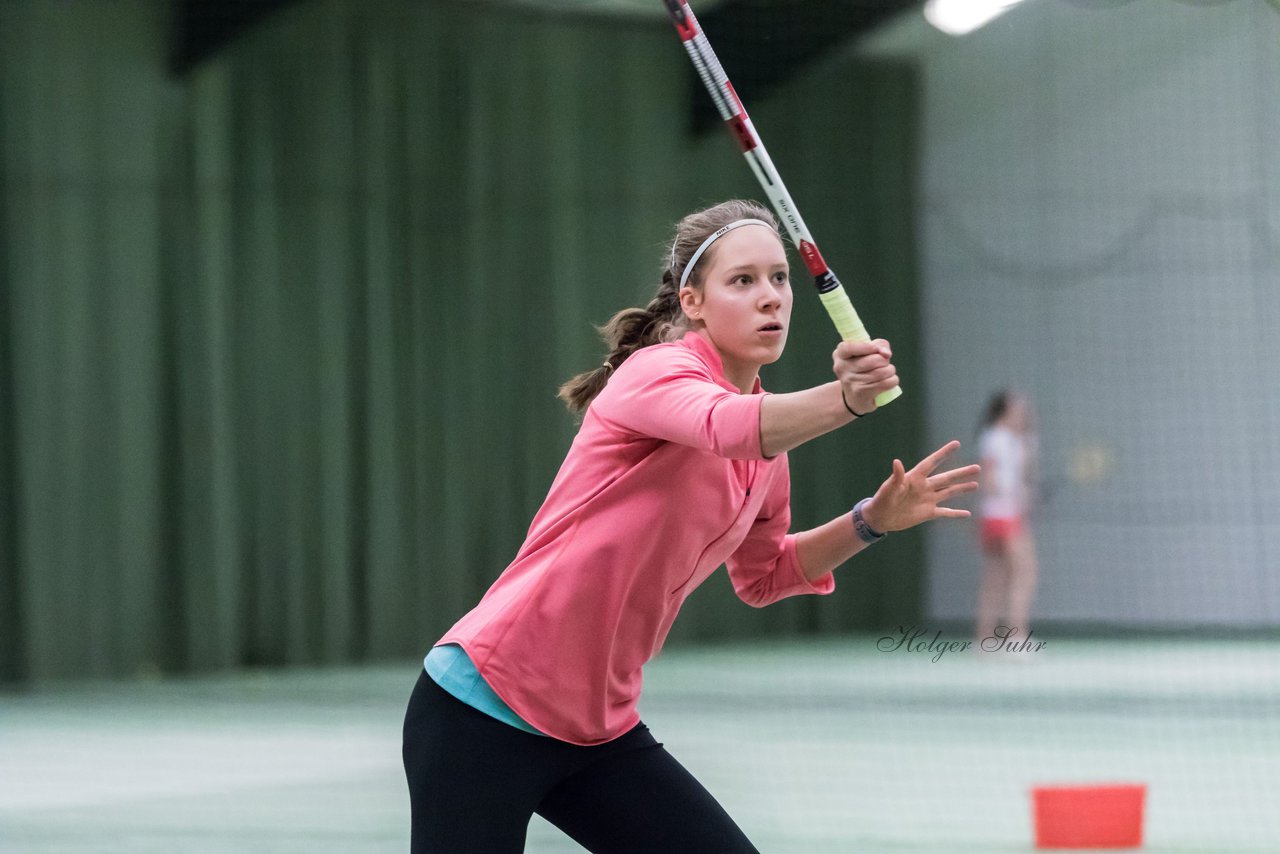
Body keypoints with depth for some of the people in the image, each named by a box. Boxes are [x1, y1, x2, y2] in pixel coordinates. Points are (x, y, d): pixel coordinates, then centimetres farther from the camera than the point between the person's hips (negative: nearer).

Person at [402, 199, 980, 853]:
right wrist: (844, 400, -56)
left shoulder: (769, 438, 8)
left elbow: (763, 575, 24)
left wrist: (871, 520, 10)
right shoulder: (659, 370, -14)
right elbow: (727, 427, -38)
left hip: (599, 730, 8)